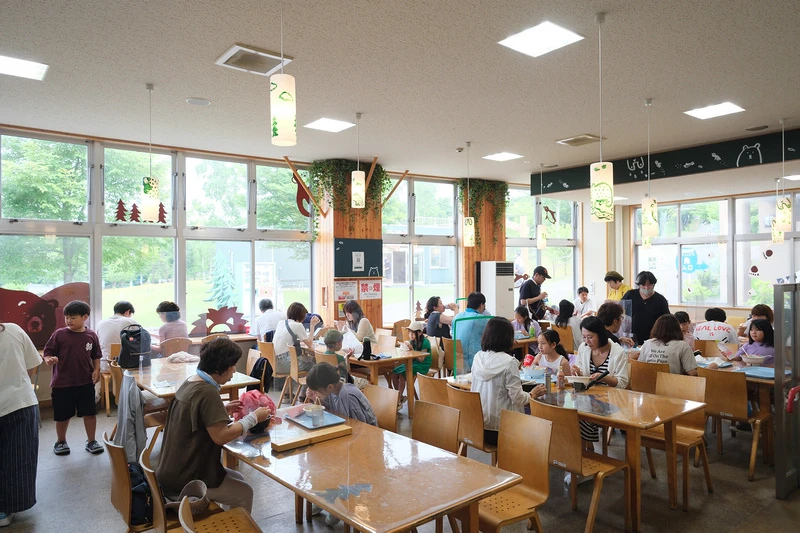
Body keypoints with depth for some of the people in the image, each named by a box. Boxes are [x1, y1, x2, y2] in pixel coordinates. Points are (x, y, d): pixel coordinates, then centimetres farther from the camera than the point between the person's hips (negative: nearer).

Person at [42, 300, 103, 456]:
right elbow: (48, 352, -5)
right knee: (62, 415, 12)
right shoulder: (59, 334, -7)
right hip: (62, 383, -1)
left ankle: (91, 441, 23)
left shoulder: (91, 335, -1)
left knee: (89, 413, 7)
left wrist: (96, 370, -4)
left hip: (86, 383, 1)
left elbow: (96, 356, 8)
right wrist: (49, 360, -25)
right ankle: (60, 442, 35)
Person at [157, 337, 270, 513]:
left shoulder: (189, 383, 3)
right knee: (244, 493, 5)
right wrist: (253, 418, -15)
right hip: (183, 481, -9)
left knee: (238, 479, 18)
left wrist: (224, 410, 5)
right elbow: (221, 436, -25)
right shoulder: (206, 392, -25)